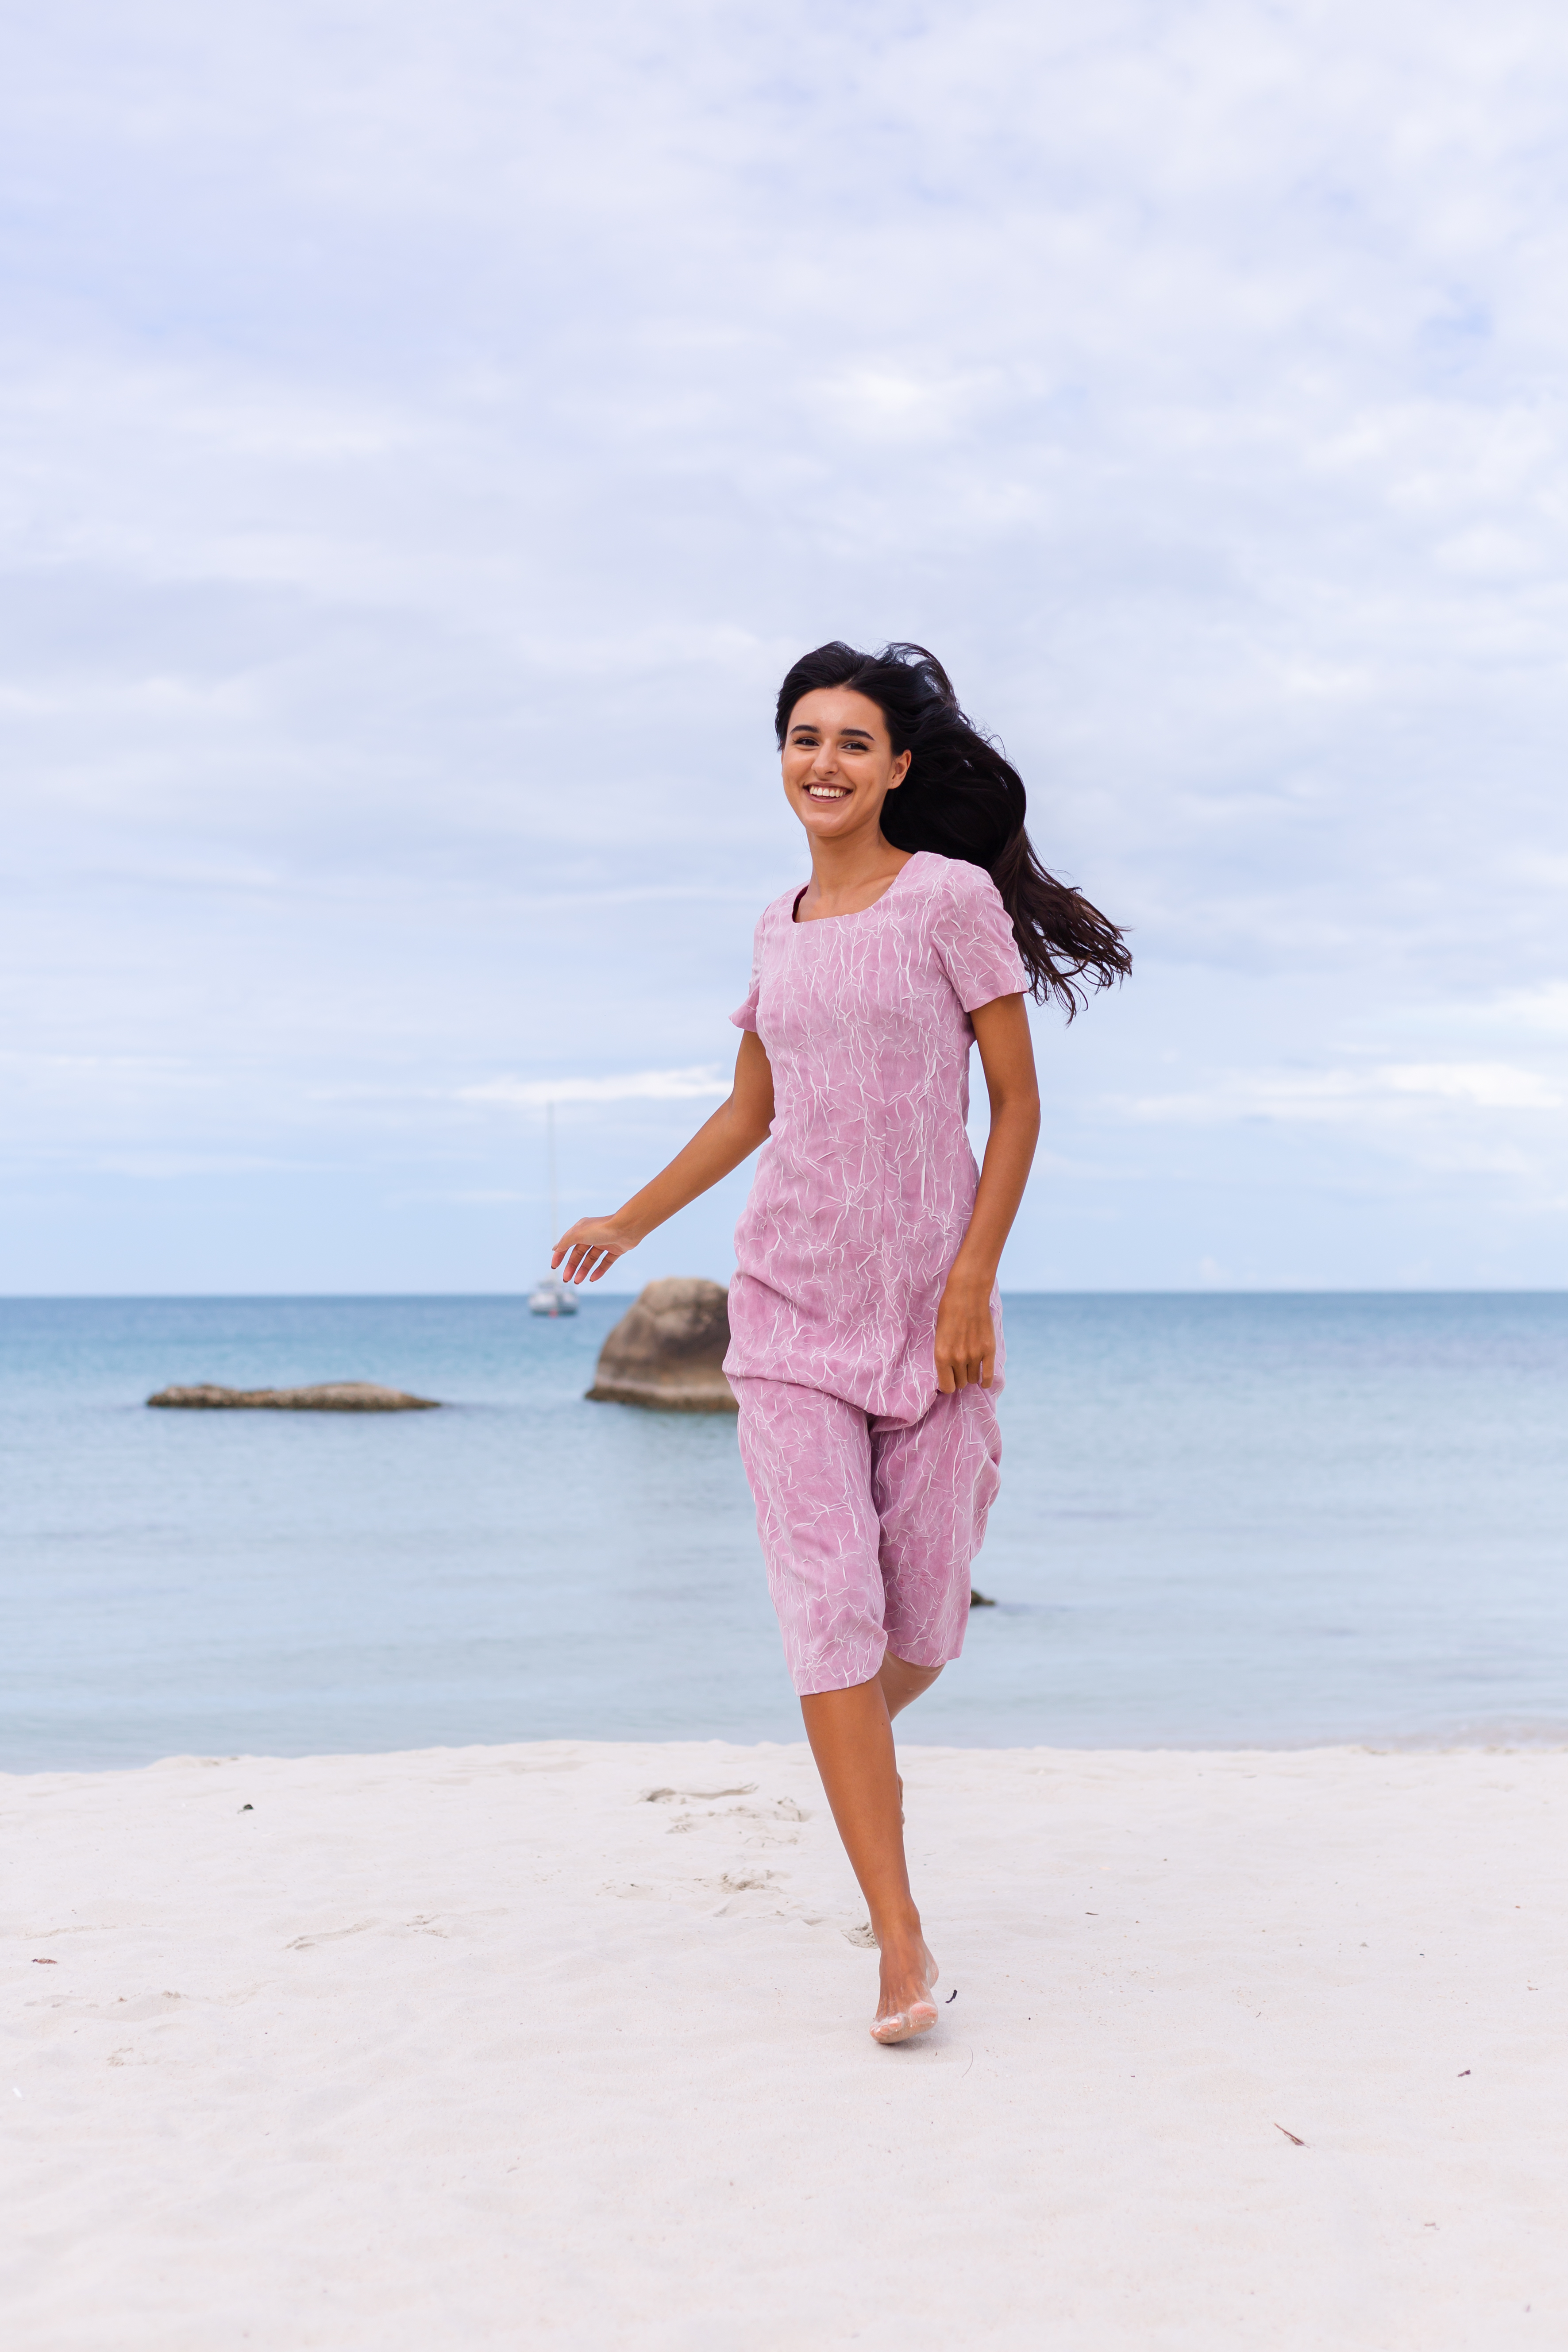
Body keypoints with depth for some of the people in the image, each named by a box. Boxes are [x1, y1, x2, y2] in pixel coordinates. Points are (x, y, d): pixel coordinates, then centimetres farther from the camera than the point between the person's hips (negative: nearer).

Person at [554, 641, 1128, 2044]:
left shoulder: (953, 895, -4)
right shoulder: (782, 926, 11)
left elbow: (1019, 1103, -5)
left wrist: (972, 1281, -12)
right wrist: (631, 1224, 22)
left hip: (932, 1304, -3)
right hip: (792, 1301, 3)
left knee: (925, 1625, 4)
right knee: (828, 1604, -8)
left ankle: (863, 1743, 41)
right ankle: (903, 1947, -5)